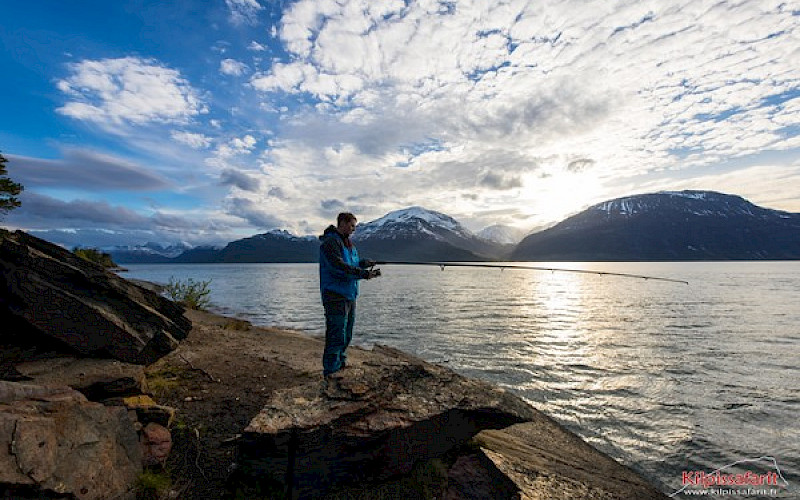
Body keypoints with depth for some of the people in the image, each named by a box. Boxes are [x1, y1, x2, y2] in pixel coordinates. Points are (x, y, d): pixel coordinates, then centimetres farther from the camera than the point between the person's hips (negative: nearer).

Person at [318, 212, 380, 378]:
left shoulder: (348, 244, 17)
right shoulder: (330, 242, -14)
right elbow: (339, 267, -24)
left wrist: (364, 263, 1)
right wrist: (364, 274, -24)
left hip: (349, 295, 10)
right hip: (336, 295, -10)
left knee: (346, 334, 19)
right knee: (336, 335, -6)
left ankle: (341, 363, 35)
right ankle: (330, 372, 6)